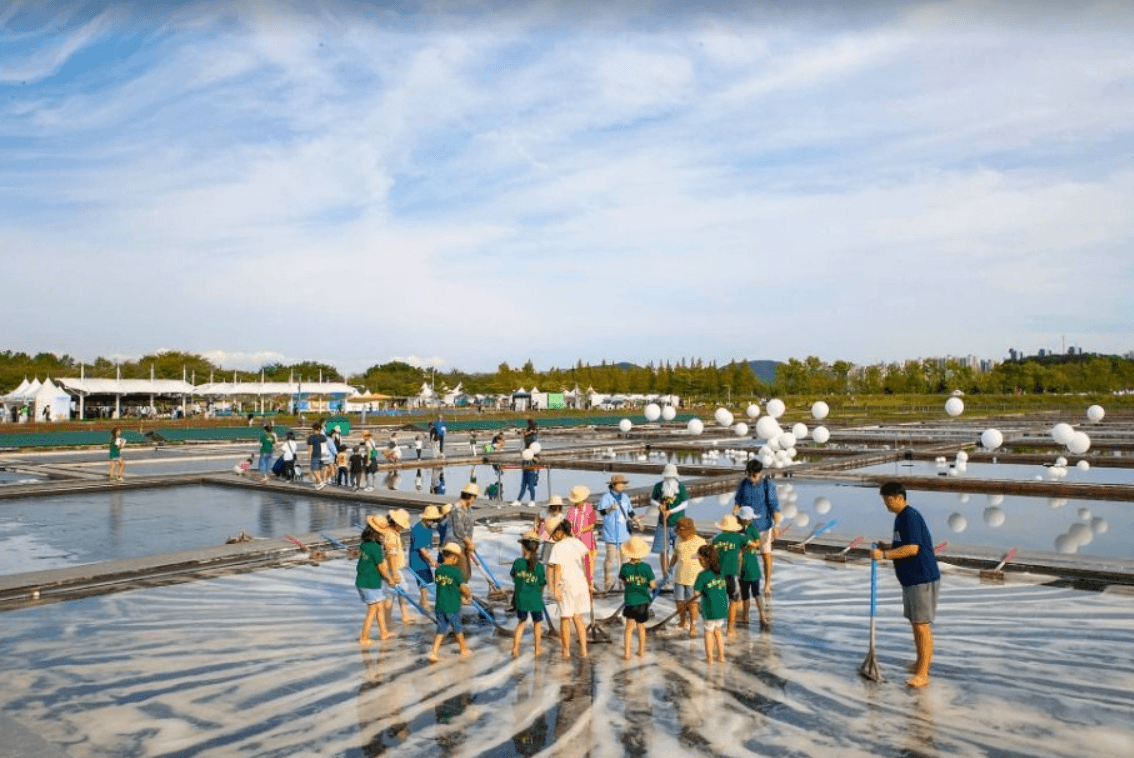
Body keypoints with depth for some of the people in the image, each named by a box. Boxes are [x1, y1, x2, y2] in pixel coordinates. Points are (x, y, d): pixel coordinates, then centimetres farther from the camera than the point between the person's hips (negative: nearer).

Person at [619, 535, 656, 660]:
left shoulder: (625, 567, -10)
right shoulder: (646, 567, -12)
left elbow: (623, 582, 3)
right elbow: (652, 585, -7)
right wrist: (655, 584, 14)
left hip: (630, 602, -1)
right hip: (643, 601, 1)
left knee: (629, 627, 10)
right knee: (641, 627, 18)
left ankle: (626, 653, 5)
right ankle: (641, 651, 30)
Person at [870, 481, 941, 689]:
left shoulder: (910, 517, -19)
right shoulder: (901, 517, 13)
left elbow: (912, 548, -26)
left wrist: (884, 555, -24)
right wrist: (884, 548, 6)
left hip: (922, 578, -10)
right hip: (911, 578, 10)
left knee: (922, 625, -5)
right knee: (915, 622, 19)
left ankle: (923, 674, 0)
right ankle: (925, 657, 36)